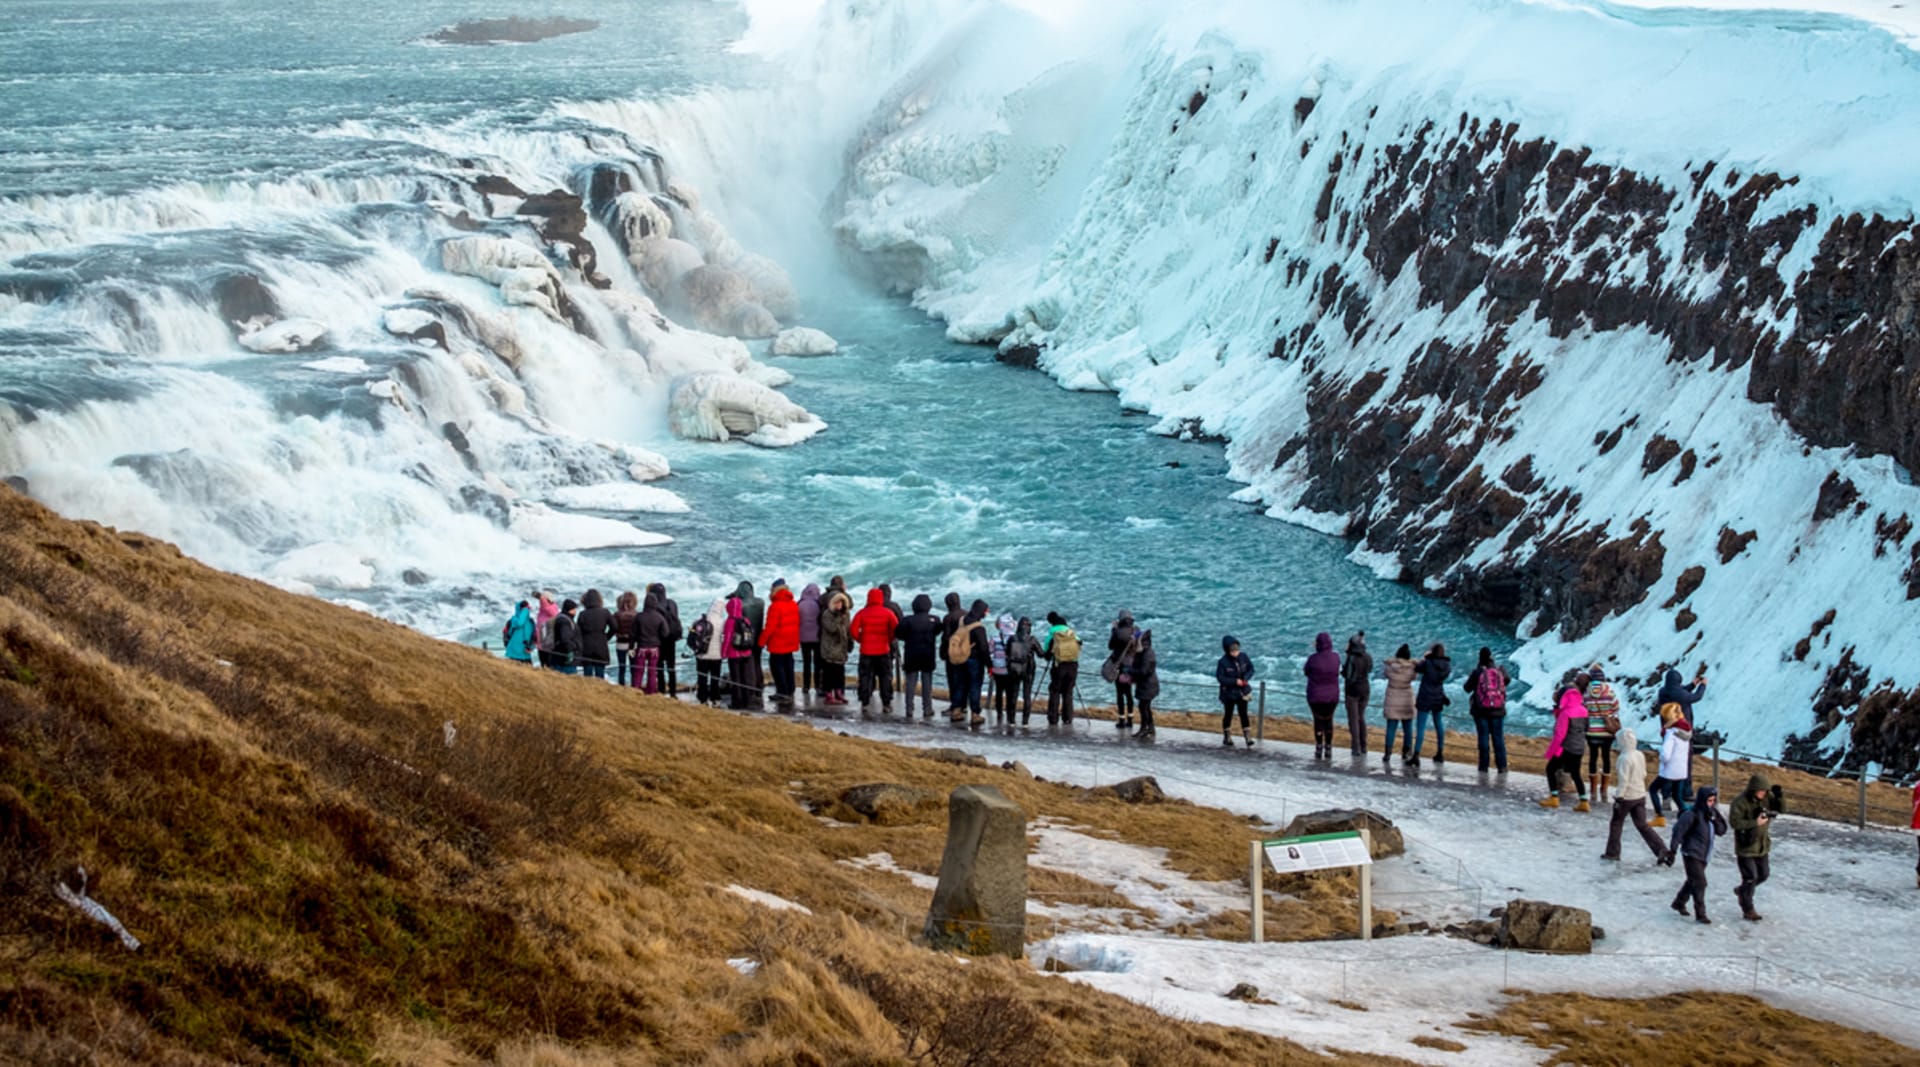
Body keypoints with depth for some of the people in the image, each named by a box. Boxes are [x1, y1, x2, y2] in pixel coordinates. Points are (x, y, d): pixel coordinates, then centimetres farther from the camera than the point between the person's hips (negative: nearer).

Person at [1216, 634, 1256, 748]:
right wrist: (1235, 681, -24)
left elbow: (1251, 668, 4)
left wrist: (1246, 678, -15)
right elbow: (1220, 677, -19)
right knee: (1228, 714, 13)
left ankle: (1248, 737, 2)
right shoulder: (1223, 662, -20)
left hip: (1242, 691, 2)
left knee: (1243, 714, 0)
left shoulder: (1243, 657, -8)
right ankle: (1227, 738, 26)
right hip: (1229, 692, -2)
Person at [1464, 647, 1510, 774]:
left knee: (1483, 737, 5)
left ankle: (1484, 766, 5)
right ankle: (1502, 766, 7)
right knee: (1498, 738, 9)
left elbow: (1468, 688, -4)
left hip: (1481, 710, -2)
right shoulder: (1500, 670, -5)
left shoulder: (1477, 672, -13)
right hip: (1498, 710, 2)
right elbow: (1508, 680, 15)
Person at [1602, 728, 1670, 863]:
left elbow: (1623, 780, -22)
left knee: (1615, 823, 12)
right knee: (1642, 825, 9)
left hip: (1627, 797, -7)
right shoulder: (1640, 755, 4)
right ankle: (1661, 850, -3)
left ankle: (1612, 852, 20)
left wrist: (1618, 797, -17)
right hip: (1640, 795, 7)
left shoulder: (1625, 758, -20)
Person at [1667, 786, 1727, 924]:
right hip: (1692, 854, -8)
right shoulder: (1692, 814, -17)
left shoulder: (1712, 813, 6)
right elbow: (1678, 830, -16)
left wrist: (1714, 819, -13)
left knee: (1693, 881, 20)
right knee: (1699, 883, -11)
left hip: (1703, 855, 8)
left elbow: (1722, 831, 4)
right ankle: (1700, 914, -9)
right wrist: (1672, 850, -17)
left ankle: (1679, 903, 40)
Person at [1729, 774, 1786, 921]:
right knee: (1750, 877, -5)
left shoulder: (1767, 798, -2)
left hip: (1762, 846, 7)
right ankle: (1747, 910, 7)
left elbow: (1782, 808, -5)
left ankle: (1741, 890, 42)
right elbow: (1734, 822, -26)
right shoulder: (1740, 802, -21)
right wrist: (1755, 823, -28)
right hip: (1745, 847, -7)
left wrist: (1779, 796, -25)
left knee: (1763, 874, 17)